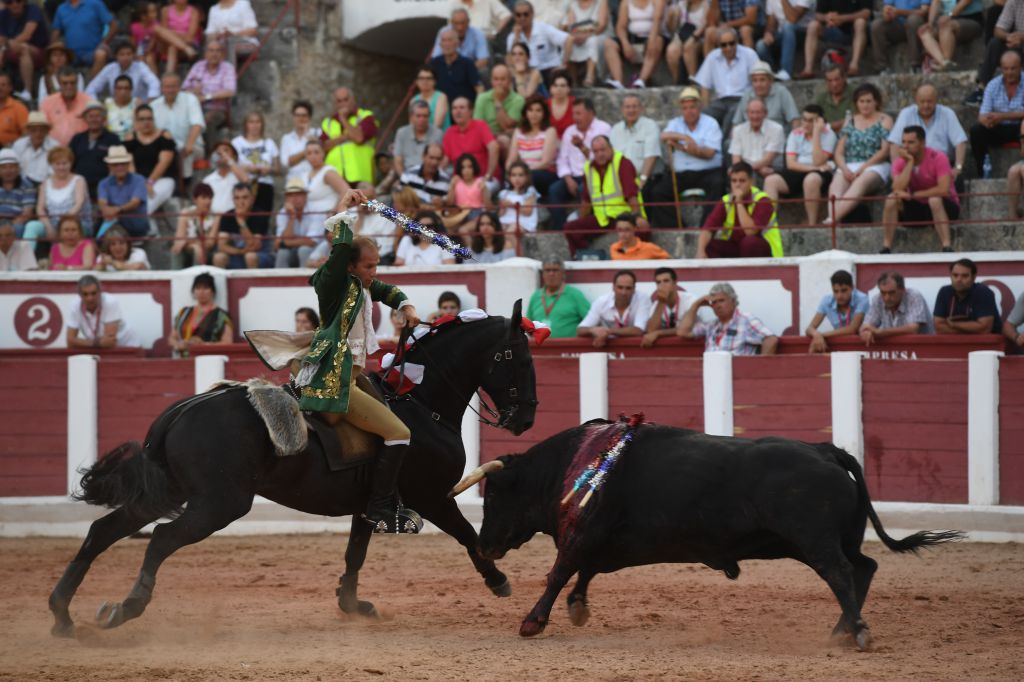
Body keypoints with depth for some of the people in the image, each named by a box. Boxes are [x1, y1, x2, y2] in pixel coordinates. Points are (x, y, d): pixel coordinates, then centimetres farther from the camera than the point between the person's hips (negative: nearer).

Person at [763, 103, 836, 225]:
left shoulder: (828, 134, 1)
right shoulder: (796, 133, 12)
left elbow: (818, 162, -12)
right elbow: (791, 164, 2)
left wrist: (816, 133, -12)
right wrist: (813, 168, -14)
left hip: (819, 174, -4)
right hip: (796, 173, 4)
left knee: (811, 179, -40)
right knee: (771, 180, -23)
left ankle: (812, 225, -32)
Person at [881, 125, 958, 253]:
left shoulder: (938, 158, -18)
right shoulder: (900, 162, -7)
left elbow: (944, 190, -29)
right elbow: (898, 190, -24)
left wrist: (912, 195, -27)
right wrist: (909, 162, -24)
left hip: (945, 207, -4)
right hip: (917, 208, 4)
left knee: (935, 200, -37)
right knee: (892, 199, -21)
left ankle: (947, 247, -39)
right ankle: (886, 248, -19)